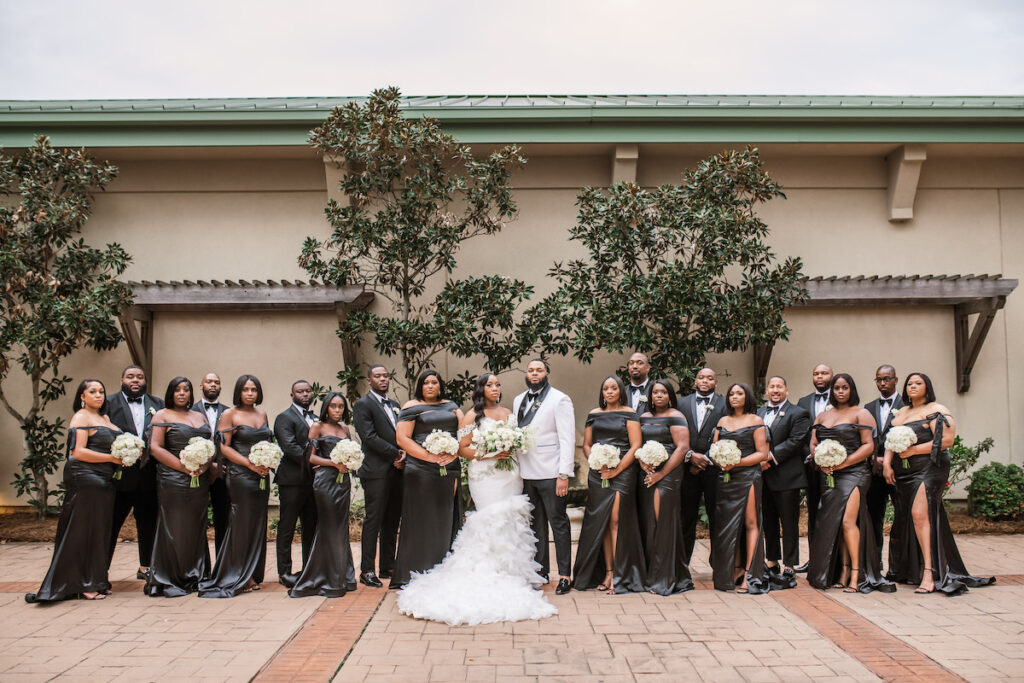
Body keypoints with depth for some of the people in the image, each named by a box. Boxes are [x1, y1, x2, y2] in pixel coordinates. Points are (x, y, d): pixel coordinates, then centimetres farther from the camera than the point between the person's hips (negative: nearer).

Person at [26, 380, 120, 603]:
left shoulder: (105, 418, 21)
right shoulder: (81, 417, -5)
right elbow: (78, 452, -15)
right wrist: (112, 458, -13)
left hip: (104, 482, 8)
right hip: (84, 478, -8)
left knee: (100, 532, 8)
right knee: (84, 531, -4)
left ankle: (97, 581, 13)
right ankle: (84, 585, 1)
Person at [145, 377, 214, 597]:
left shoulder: (200, 416, 18)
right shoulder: (162, 415, 3)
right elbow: (155, 447, -8)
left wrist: (204, 465, -7)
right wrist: (184, 467, -14)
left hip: (200, 480, 5)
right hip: (173, 480, -5)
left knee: (197, 528, 7)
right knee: (174, 528, -4)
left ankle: (195, 577, 15)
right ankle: (171, 581, 4)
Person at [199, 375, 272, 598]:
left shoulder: (262, 414, 14)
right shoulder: (230, 415, -3)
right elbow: (224, 447, -9)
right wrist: (251, 464, -15)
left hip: (261, 476, 6)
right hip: (240, 476, -6)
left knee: (258, 524, 7)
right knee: (241, 524, -4)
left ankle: (252, 575, 15)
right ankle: (238, 578, 5)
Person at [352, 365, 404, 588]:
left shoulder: (394, 405, 19)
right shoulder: (363, 405, -3)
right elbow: (370, 437, -13)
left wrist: (403, 453, -3)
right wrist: (395, 454, -13)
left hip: (396, 470, 7)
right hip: (377, 471, -7)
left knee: (392, 522, 10)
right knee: (373, 521, -5)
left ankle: (388, 567, 17)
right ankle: (367, 571, 0)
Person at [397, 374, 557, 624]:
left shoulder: (508, 413, 16)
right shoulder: (472, 416, -1)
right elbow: (463, 448, -5)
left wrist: (510, 450, 5)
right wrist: (490, 454, -14)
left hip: (509, 474, 5)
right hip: (485, 476, -5)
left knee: (512, 521, 1)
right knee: (493, 522, -10)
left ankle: (515, 573, 8)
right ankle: (496, 577, -5)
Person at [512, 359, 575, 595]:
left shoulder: (560, 400, -4)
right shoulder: (518, 401, 15)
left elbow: (567, 439, -9)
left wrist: (564, 474, -15)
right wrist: (515, 470, 9)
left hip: (550, 474, -6)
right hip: (526, 474, 6)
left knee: (559, 524, 0)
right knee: (535, 525, 12)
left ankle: (564, 575, 6)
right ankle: (541, 572, 21)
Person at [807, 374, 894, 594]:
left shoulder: (861, 414, 2)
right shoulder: (822, 416, 18)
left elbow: (868, 446, -6)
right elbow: (813, 444, 15)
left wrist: (842, 463, -14)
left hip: (853, 473, -5)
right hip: (828, 476, 5)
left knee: (848, 521, -16)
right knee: (833, 524, 2)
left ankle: (856, 574, -10)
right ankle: (843, 572, 6)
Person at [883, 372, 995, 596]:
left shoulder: (936, 410, -1)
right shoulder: (901, 413, 20)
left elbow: (947, 440, -13)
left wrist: (913, 450, -13)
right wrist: (887, 462, -1)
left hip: (929, 469, -7)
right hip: (903, 474, 7)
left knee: (919, 514, -19)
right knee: (905, 520, 5)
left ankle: (929, 573, -19)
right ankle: (913, 571, 13)